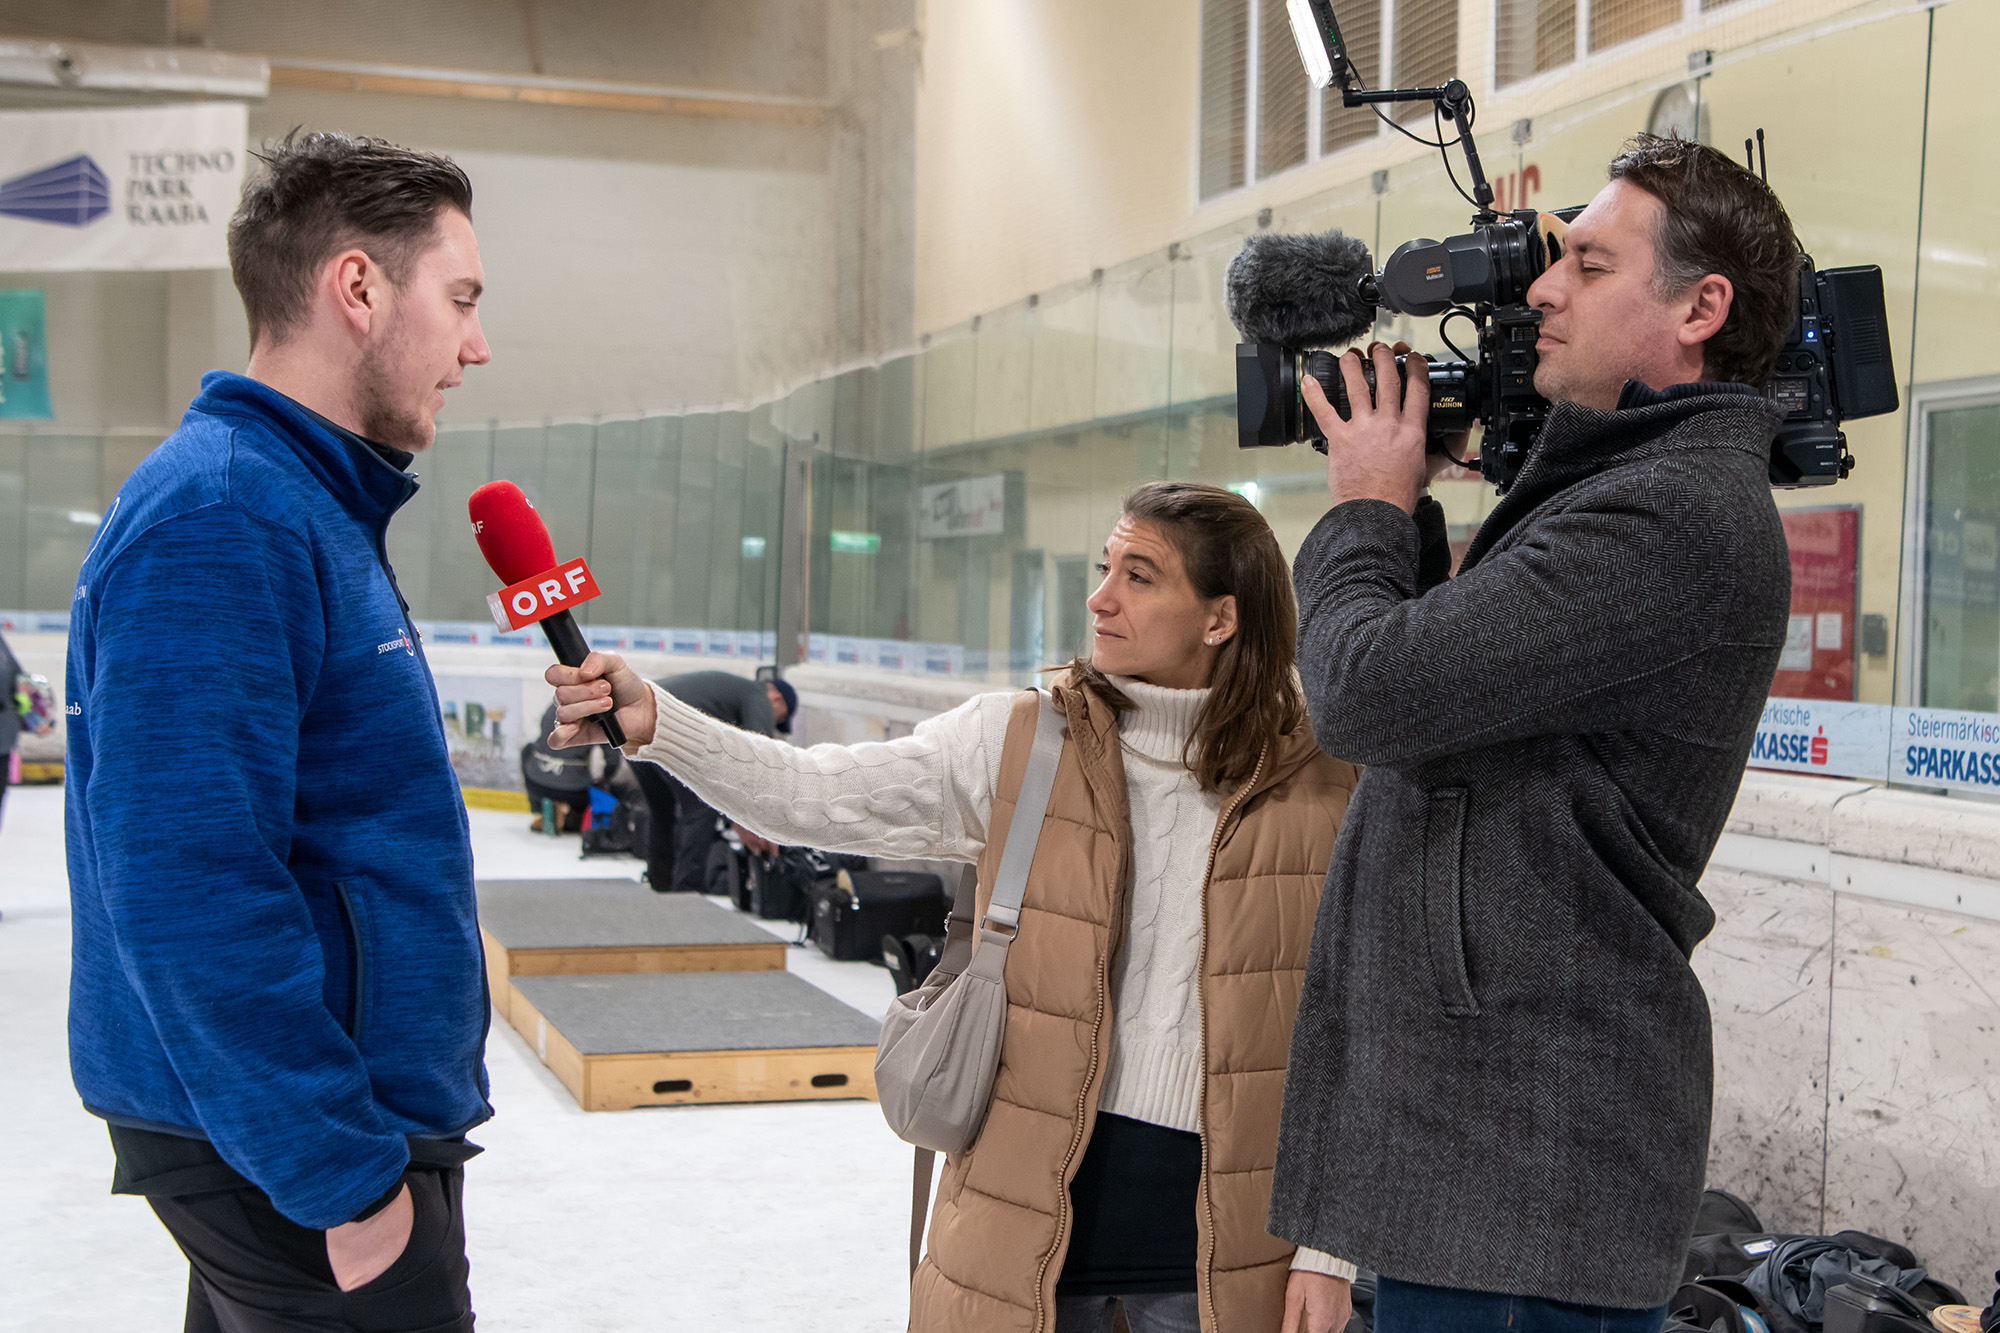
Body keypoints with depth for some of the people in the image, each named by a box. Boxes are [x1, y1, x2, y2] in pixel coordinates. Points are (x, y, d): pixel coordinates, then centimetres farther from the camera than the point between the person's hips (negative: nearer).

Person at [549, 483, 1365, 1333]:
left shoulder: (1320, 793, -3)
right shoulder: (1016, 744, -1)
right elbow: (822, 796, -10)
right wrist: (651, 722, -24)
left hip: (1218, 1230, 0)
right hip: (1034, 1205, 1)